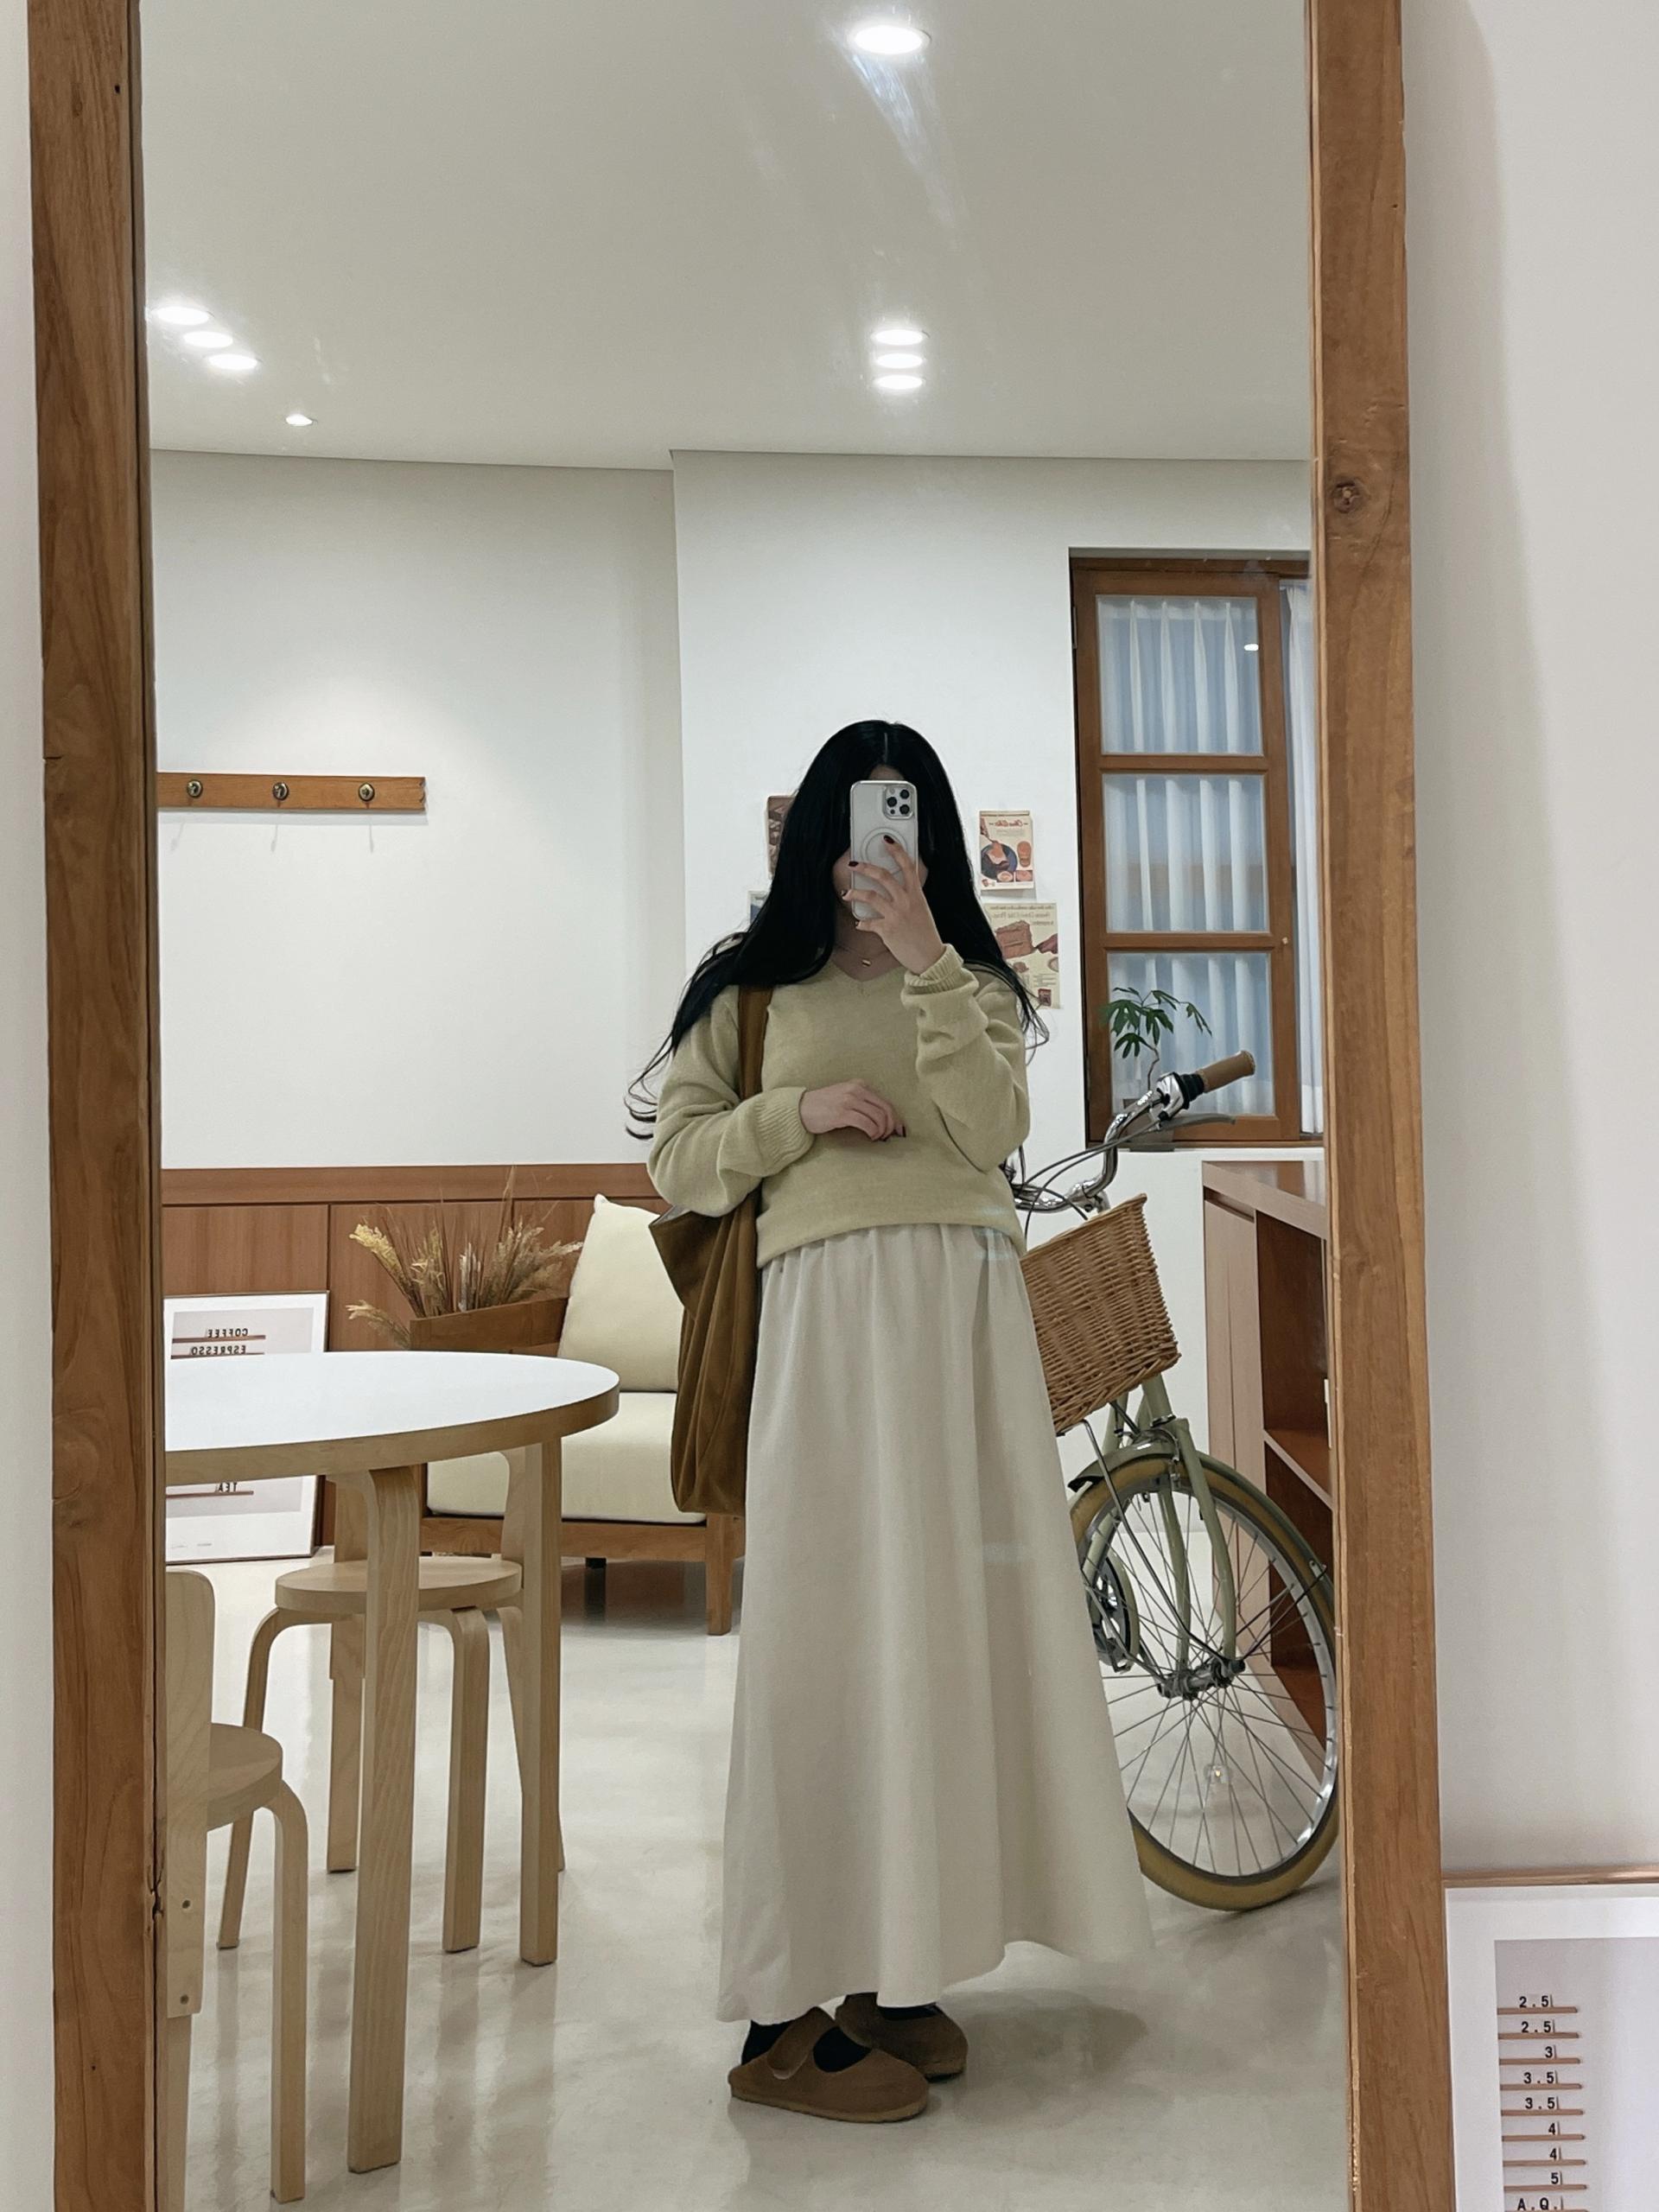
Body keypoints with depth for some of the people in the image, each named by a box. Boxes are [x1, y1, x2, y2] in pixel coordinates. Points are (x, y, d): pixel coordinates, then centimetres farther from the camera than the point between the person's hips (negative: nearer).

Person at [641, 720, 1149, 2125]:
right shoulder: (752, 984, 14)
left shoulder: (974, 984, 17)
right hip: (832, 1305, -3)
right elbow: (680, 1162, 8)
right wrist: (801, 1110, -7)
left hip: (968, 1307, 3)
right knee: (832, 1624, -7)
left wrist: (924, 957, -10)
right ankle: (793, 2016, -2)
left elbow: (990, 1128, -2)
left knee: (953, 1614, 1)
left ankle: (902, 1961, 13)